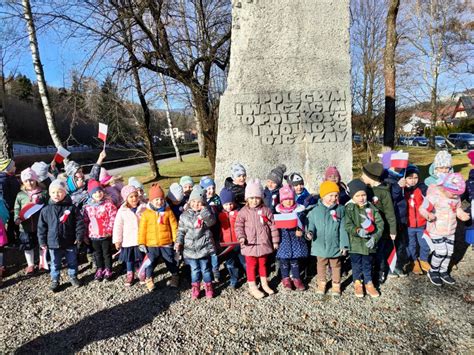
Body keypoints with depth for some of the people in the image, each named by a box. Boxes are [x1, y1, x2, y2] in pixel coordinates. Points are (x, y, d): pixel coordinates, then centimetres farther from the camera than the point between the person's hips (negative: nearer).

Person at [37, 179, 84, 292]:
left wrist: (79, 237, -8)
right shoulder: (46, 210, -4)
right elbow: (41, 227, 2)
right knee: (55, 264, 16)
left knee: (72, 262, 16)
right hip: (53, 243, 1)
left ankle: (73, 277, 36)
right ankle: (54, 280, 33)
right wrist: (42, 242, 2)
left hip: (70, 243, -1)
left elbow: (79, 223, -6)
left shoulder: (72, 208, -9)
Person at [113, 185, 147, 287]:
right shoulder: (122, 211, -10)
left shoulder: (144, 208, -8)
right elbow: (118, 226, -5)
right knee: (129, 258, 15)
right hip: (128, 240, 0)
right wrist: (117, 240, -4)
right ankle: (130, 274, 35)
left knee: (142, 257, 14)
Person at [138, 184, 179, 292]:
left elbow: (174, 226, 0)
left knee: (171, 261, 15)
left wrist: (176, 240, 0)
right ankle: (149, 279, 31)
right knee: (151, 263, 10)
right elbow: (142, 229, -1)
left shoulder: (168, 211, -4)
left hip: (166, 243, 0)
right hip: (151, 244, 0)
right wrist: (141, 242, -1)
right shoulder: (146, 213, -5)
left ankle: (175, 277, 37)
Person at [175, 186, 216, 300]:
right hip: (190, 247, 2)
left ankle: (208, 286, 26)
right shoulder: (185, 215, 4)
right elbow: (181, 230, 8)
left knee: (205, 268, 8)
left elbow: (211, 222, -21)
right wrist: (179, 242, -2)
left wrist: (204, 210, -23)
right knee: (194, 269, 11)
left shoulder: (206, 213, -1)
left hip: (204, 246, -2)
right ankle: (195, 287, 28)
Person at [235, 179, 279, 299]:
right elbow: (238, 226, -4)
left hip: (264, 243, 2)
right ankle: (252, 287, 20)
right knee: (251, 265, 8)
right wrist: (241, 237, -20)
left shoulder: (266, 210, -2)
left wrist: (275, 241, 2)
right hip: (250, 244, -2)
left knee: (263, 263, 19)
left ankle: (264, 283, 36)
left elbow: (272, 226, 1)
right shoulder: (243, 212, -6)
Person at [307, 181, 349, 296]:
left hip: (335, 245, 0)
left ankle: (336, 285, 34)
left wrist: (344, 244, -5)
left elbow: (343, 229, -5)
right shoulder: (315, 211, -7)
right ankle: (322, 283, 37)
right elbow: (311, 224, 2)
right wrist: (310, 232, -20)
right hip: (320, 245, 1)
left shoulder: (340, 210, -7)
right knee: (321, 265, 17)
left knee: (336, 266, 16)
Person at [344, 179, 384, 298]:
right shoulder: (349, 208, -10)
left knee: (368, 264, 17)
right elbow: (348, 225, -16)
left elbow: (379, 224, -2)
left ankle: (369, 283, 35)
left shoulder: (371, 208, -2)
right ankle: (357, 283, 33)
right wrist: (358, 231, -34)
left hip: (369, 243, 2)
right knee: (356, 265, 14)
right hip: (355, 243, -2)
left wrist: (374, 237, -15)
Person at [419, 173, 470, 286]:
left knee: (449, 252, 13)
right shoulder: (434, 196, -23)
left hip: (450, 230, 7)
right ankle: (433, 272, 18)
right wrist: (428, 215, -41)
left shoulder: (456, 197, -2)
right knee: (441, 252, -7)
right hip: (436, 230, -7)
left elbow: (457, 208, 14)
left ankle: (443, 272, 34)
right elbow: (422, 209, -20)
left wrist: (462, 215, -7)